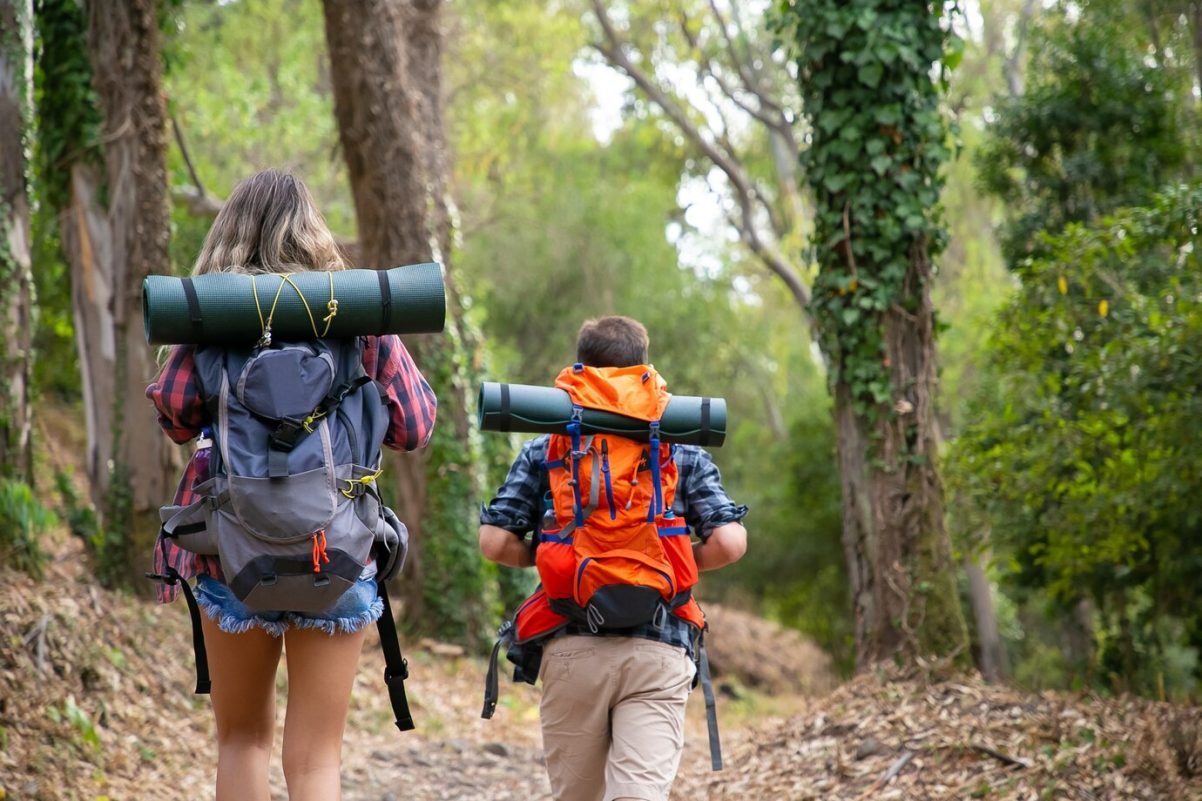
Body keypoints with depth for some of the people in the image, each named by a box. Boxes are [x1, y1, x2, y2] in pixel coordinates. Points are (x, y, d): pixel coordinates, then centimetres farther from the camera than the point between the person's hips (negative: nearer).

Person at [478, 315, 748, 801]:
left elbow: (495, 542, 0)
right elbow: (729, 542, -3)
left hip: (572, 647, 1)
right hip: (658, 651, -1)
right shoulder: (683, 453, 8)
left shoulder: (543, 452, 8)